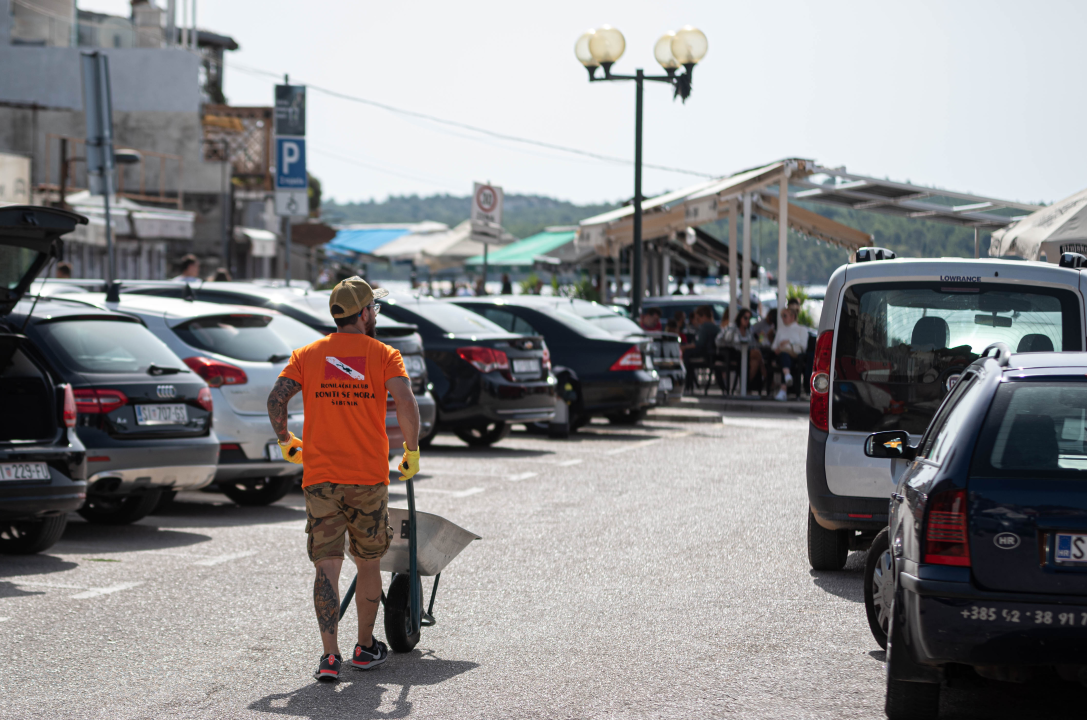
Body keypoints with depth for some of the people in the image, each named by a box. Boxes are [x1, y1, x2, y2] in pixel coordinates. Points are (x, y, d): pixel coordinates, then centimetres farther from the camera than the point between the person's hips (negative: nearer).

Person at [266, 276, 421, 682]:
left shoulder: (307, 355, 6)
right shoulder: (383, 355, -1)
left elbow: (277, 399, -4)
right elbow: (406, 404, -16)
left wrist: (285, 442, 12)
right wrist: (412, 451, -4)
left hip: (320, 477, 1)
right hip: (369, 479, -1)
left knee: (327, 567, -1)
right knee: (368, 564, 15)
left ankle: (329, 655, -12)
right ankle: (365, 648, 25)